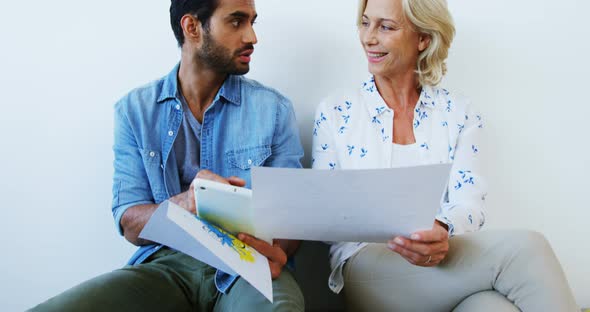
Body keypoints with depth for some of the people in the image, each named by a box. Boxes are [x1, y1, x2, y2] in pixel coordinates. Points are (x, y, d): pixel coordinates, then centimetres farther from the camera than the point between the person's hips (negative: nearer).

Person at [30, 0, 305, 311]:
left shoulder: (273, 109, 0)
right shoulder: (134, 109, 2)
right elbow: (130, 224, -1)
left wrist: (277, 252, -26)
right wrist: (184, 202, -25)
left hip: (247, 266, -1)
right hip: (167, 262, 2)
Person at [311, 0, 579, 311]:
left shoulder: (459, 114, 10)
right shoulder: (335, 112, 7)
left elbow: (469, 202, 0)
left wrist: (442, 231, -26)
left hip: (448, 261, 2)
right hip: (368, 270, -2)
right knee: (523, 248, -28)